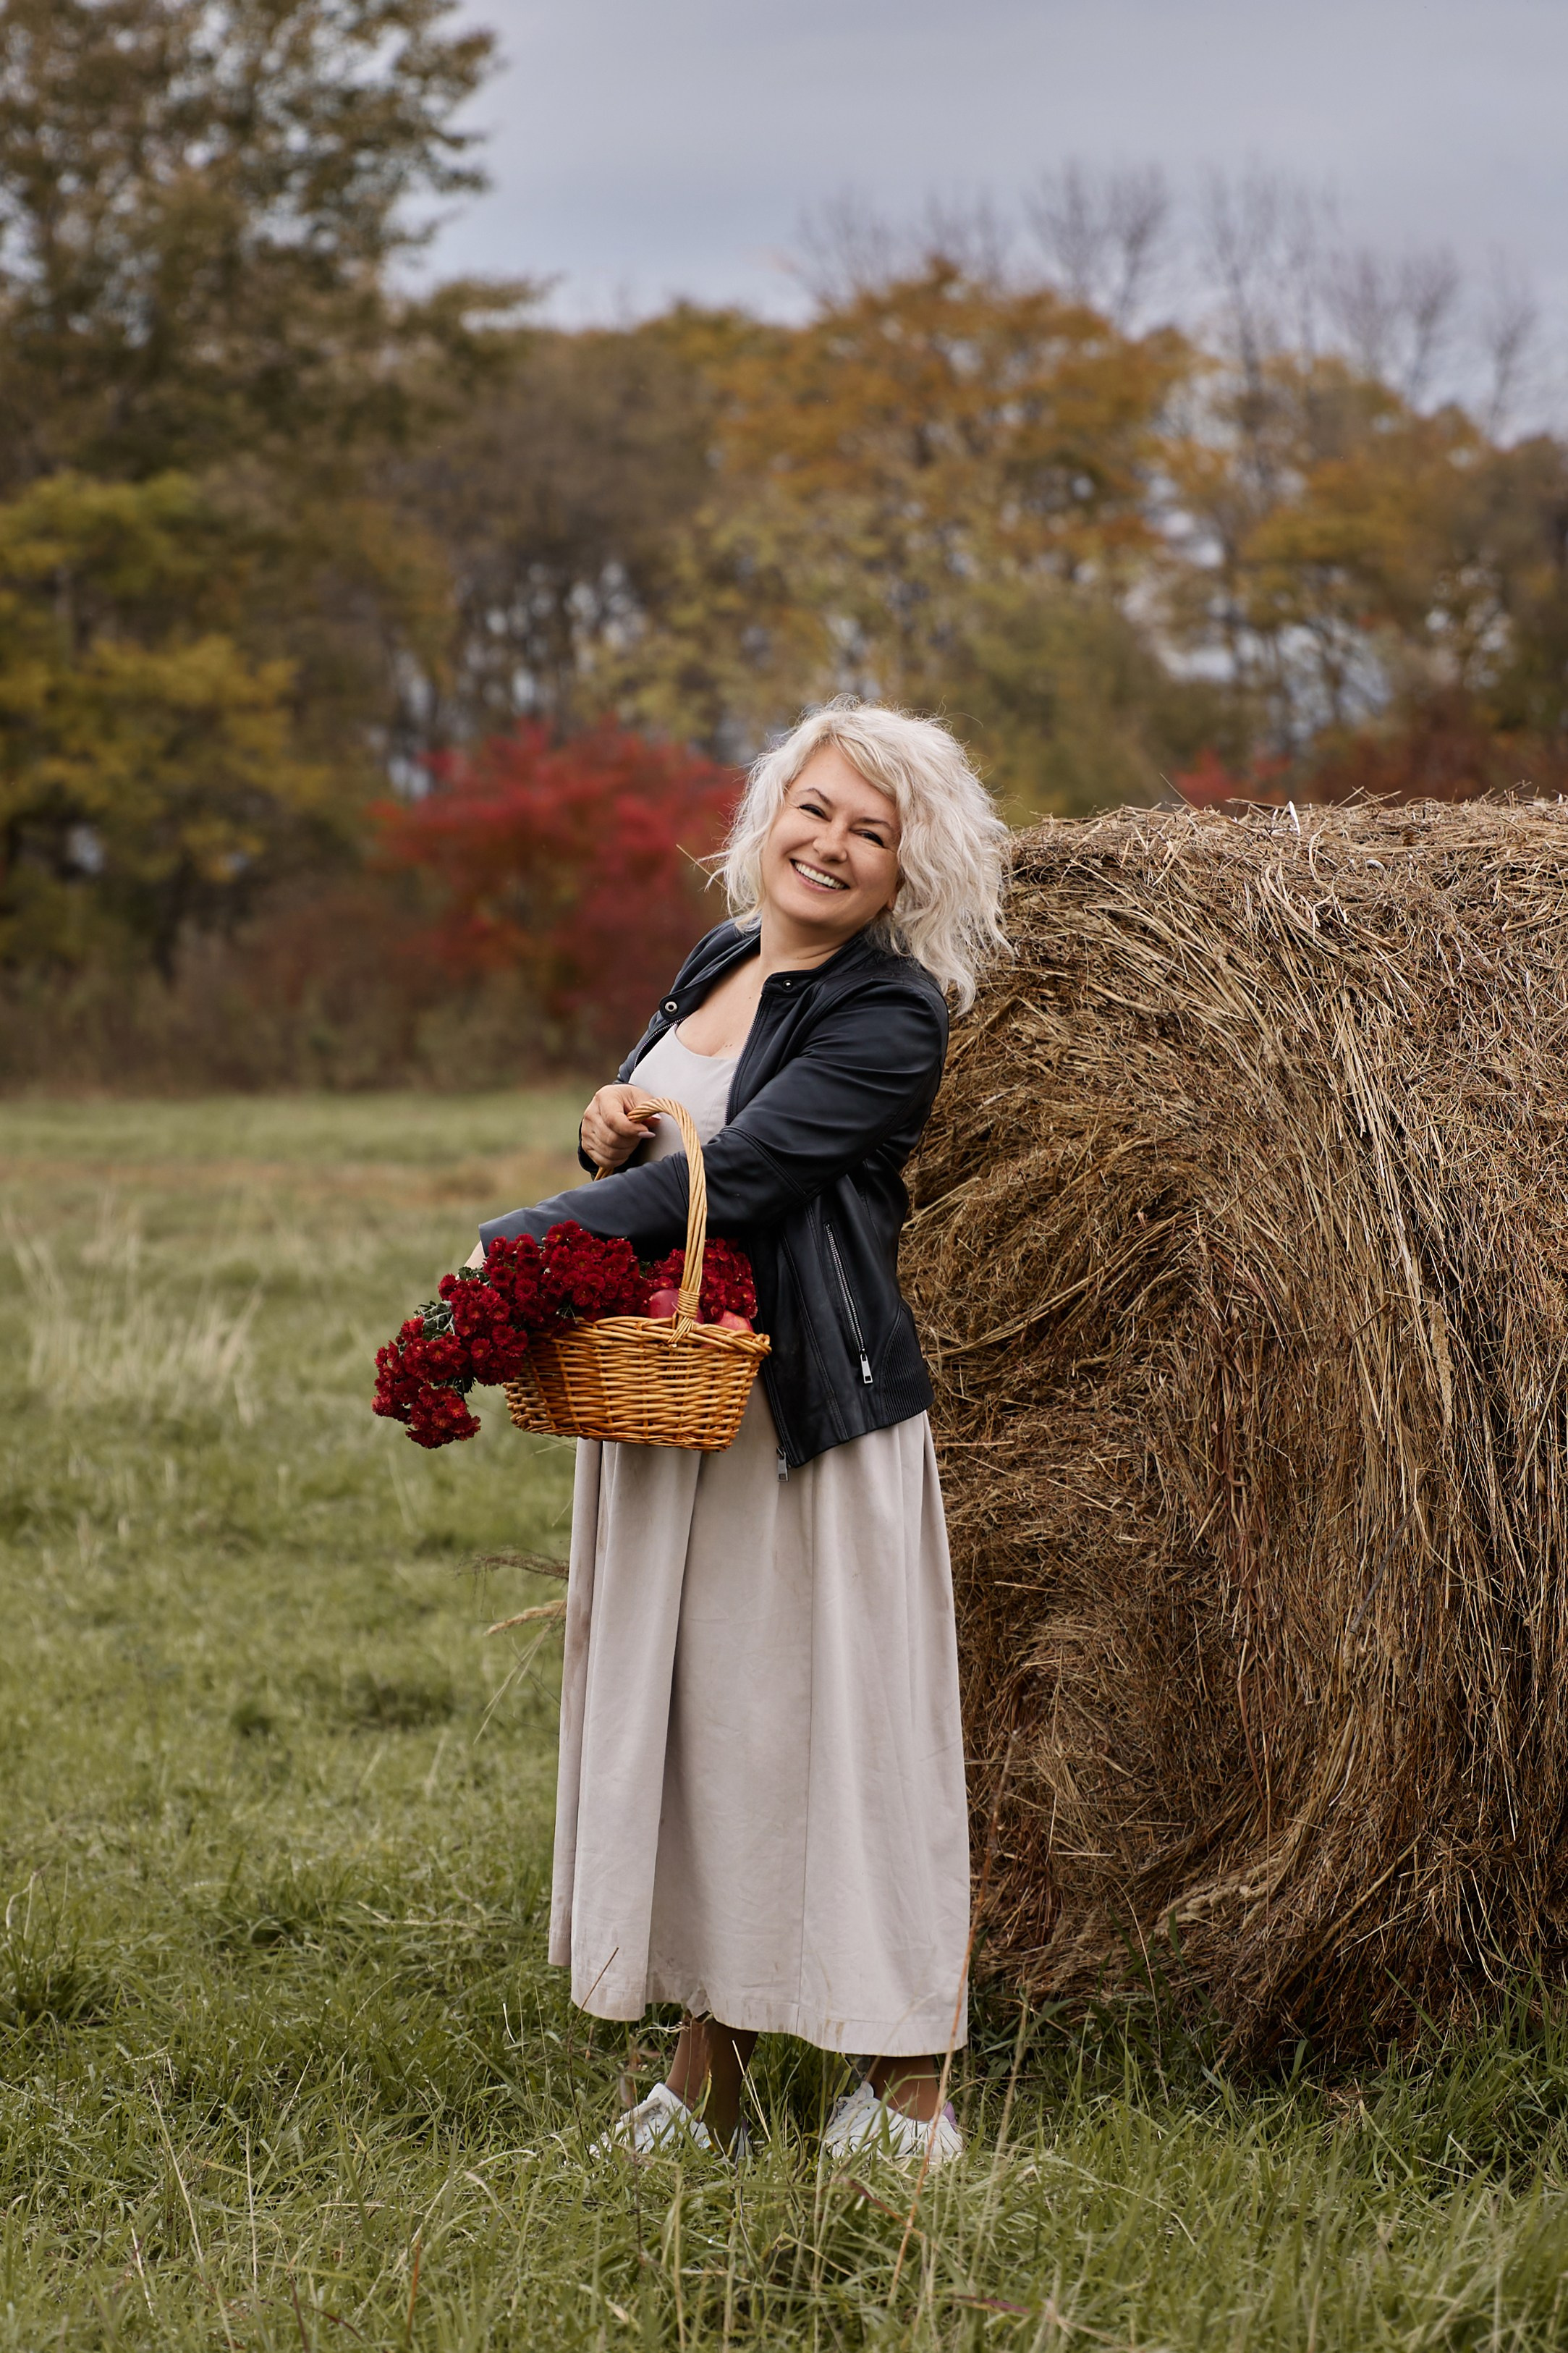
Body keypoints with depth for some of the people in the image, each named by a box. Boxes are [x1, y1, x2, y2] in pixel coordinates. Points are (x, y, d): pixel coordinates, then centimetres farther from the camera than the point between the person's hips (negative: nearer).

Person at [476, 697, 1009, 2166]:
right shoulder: (718, 964, 13)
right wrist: (612, 1133, -3)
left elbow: (738, 1170, -21)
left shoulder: (889, 1014, -12)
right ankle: (705, 2076, 21)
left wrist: (523, 1242, -22)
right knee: (684, 1718, 11)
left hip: (810, 1422, -8)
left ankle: (906, 2097, 7)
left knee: (844, 1726, -3)